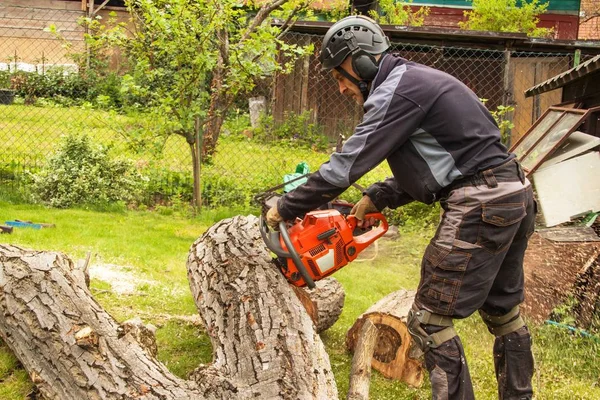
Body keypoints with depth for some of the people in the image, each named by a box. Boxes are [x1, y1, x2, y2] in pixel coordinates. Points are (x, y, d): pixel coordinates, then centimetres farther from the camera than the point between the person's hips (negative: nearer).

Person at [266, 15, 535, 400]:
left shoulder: (397, 92, -12)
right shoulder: (416, 81, 18)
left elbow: (345, 165, -14)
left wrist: (286, 209, -4)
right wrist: (375, 199, 12)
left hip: (479, 206, -10)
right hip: (514, 194, 10)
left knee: (430, 320, -2)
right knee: (502, 310, 22)